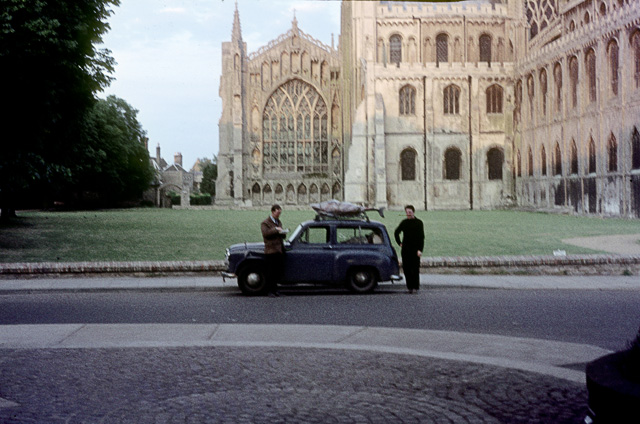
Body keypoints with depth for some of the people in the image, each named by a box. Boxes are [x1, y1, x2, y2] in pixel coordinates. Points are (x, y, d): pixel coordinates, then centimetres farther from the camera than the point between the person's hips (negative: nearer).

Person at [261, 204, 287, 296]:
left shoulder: (279, 222, 21)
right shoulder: (265, 223, -3)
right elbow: (265, 233, -19)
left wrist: (283, 233, 3)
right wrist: (275, 229, -19)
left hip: (280, 250, 7)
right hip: (271, 250, -7)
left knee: (279, 271, 7)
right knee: (270, 272, -3)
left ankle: (274, 289, 18)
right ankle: (269, 290, 3)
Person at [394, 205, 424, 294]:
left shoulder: (418, 223, -2)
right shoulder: (404, 222, 10)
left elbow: (421, 237, -7)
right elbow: (396, 232, 26)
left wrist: (420, 250, -16)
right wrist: (399, 243, 15)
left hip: (415, 249, -4)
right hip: (405, 249, 4)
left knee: (415, 269, -4)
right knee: (406, 268, 2)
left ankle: (415, 287, 3)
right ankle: (409, 286, 11)